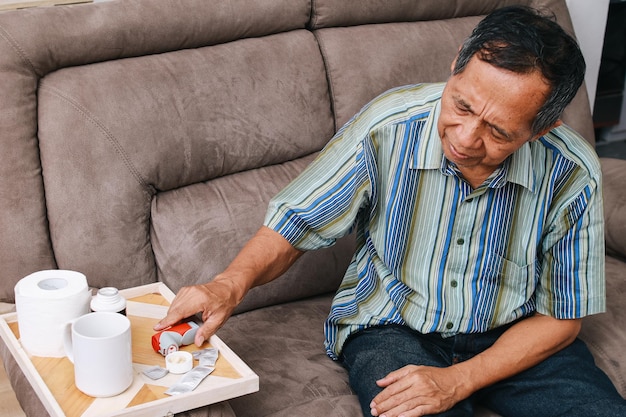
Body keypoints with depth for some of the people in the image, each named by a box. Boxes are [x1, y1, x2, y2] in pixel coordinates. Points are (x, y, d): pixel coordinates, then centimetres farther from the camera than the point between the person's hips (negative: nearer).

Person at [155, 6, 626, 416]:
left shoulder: (573, 174, -17)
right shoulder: (387, 129, -20)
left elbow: (560, 318, -7)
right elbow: (293, 223, -8)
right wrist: (231, 284, -29)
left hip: (512, 337, 3)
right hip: (392, 327, -2)